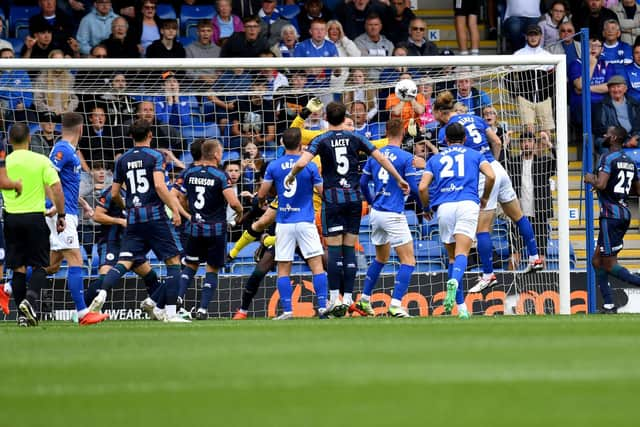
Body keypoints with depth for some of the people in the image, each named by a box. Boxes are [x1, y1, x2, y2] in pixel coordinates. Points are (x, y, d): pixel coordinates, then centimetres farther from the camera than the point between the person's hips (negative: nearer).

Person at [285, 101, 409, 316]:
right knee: (349, 249, 6)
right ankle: (348, 297, 3)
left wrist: (291, 176, 5)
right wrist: (399, 179, 16)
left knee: (334, 248, -3)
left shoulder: (321, 141, -2)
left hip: (333, 196, -3)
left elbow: (301, 163, -16)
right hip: (354, 197, 3)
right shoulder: (355, 138, 6)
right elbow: (381, 158, 5)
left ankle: (334, 298, -8)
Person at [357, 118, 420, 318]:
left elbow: (363, 183, 13)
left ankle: (364, 300, 27)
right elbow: (414, 187, -10)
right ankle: (395, 305, -13)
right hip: (393, 215, -7)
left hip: (376, 212, 7)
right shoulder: (406, 157, -10)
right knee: (408, 261, -3)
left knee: (380, 258, 24)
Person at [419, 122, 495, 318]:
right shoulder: (474, 155, 19)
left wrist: (427, 207, 25)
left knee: (453, 256, 12)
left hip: (443, 207, 2)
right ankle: (454, 281, -45)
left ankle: (461, 307, 10)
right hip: (467, 204, -1)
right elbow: (490, 176, 1)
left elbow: (423, 187, 8)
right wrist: (485, 198, 17)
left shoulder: (435, 159, 21)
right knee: (461, 254, -11)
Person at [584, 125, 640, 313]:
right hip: (625, 214, 9)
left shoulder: (608, 158, -11)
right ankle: (608, 306, 11)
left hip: (611, 215, -9)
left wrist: (591, 179, -3)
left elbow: (601, 185, -23)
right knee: (597, 261, 13)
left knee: (609, 265, -7)